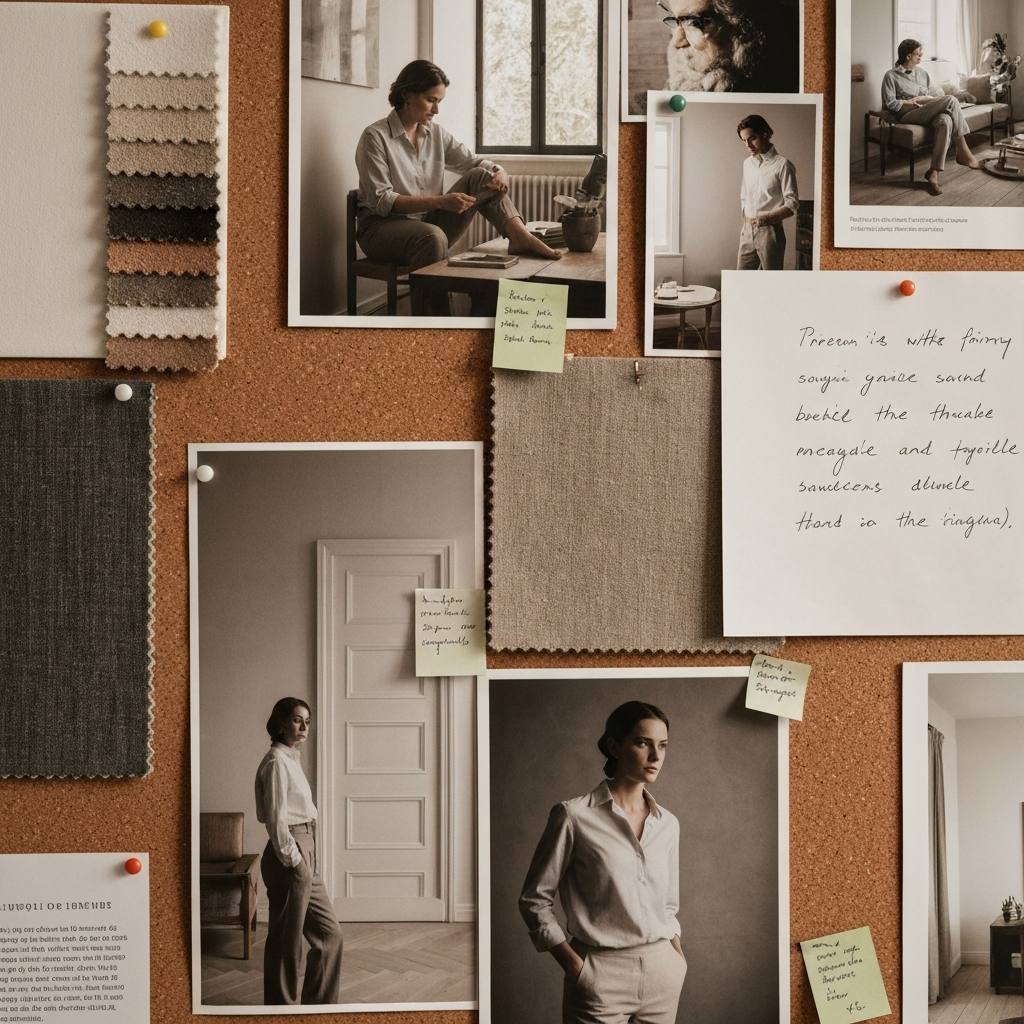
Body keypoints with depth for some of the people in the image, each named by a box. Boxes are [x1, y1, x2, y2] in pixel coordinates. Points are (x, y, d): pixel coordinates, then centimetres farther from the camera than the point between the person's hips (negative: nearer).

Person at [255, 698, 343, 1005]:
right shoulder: (276, 762, -14)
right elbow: (276, 818, -18)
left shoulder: (291, 759, 15)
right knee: (286, 941, 0)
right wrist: (294, 861, -17)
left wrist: (307, 862, 16)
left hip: (304, 856, 10)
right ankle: (281, 1007, 10)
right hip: (290, 856, -10)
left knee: (329, 933, 12)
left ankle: (319, 1003, 20)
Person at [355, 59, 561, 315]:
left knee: (480, 176, -9)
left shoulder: (435, 134, 9)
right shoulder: (375, 137, -11)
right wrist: (439, 201, -28)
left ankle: (520, 237, -28)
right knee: (432, 236, -39)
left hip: (429, 224, 6)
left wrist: (500, 173, -17)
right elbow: (381, 201, -18)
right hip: (382, 227, -6)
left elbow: (475, 163, 9)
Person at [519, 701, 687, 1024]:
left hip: (663, 973, 5)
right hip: (601, 975, -4)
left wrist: (678, 958, 4)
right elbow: (535, 900, -3)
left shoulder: (668, 824, 7)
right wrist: (573, 965, -9)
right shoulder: (574, 816, -8)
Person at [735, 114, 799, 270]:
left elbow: (792, 204, -11)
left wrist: (767, 218, -24)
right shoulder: (748, 163, 13)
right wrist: (746, 219, 10)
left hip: (770, 232, -7)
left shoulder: (782, 165, -9)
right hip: (747, 232, 7)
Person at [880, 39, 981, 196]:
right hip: (908, 115, -5)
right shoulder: (891, 76, 5)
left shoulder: (922, 73, 24)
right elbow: (890, 103, -3)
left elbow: (935, 94, 22)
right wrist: (912, 101, -8)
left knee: (945, 120, -36)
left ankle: (933, 174, -41)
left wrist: (929, 99, -1)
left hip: (928, 114, 6)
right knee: (951, 100, -26)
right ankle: (963, 152, -21)